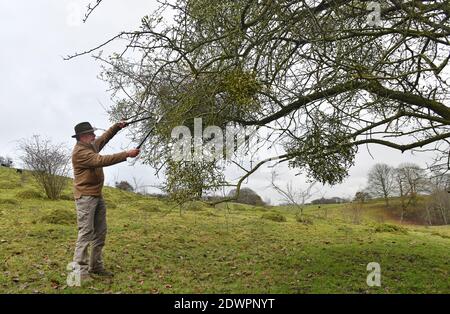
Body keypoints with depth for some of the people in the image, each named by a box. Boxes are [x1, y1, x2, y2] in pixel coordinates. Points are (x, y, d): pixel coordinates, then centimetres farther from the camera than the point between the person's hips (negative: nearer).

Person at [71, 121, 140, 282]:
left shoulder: (92, 145, 11)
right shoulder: (79, 151, -17)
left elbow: (105, 137, 26)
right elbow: (101, 160, -27)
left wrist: (117, 126, 10)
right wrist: (126, 154, -29)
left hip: (98, 196, 9)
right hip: (85, 197, -9)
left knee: (100, 232, 11)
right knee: (86, 233, -11)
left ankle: (96, 266, 19)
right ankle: (80, 270, -6)